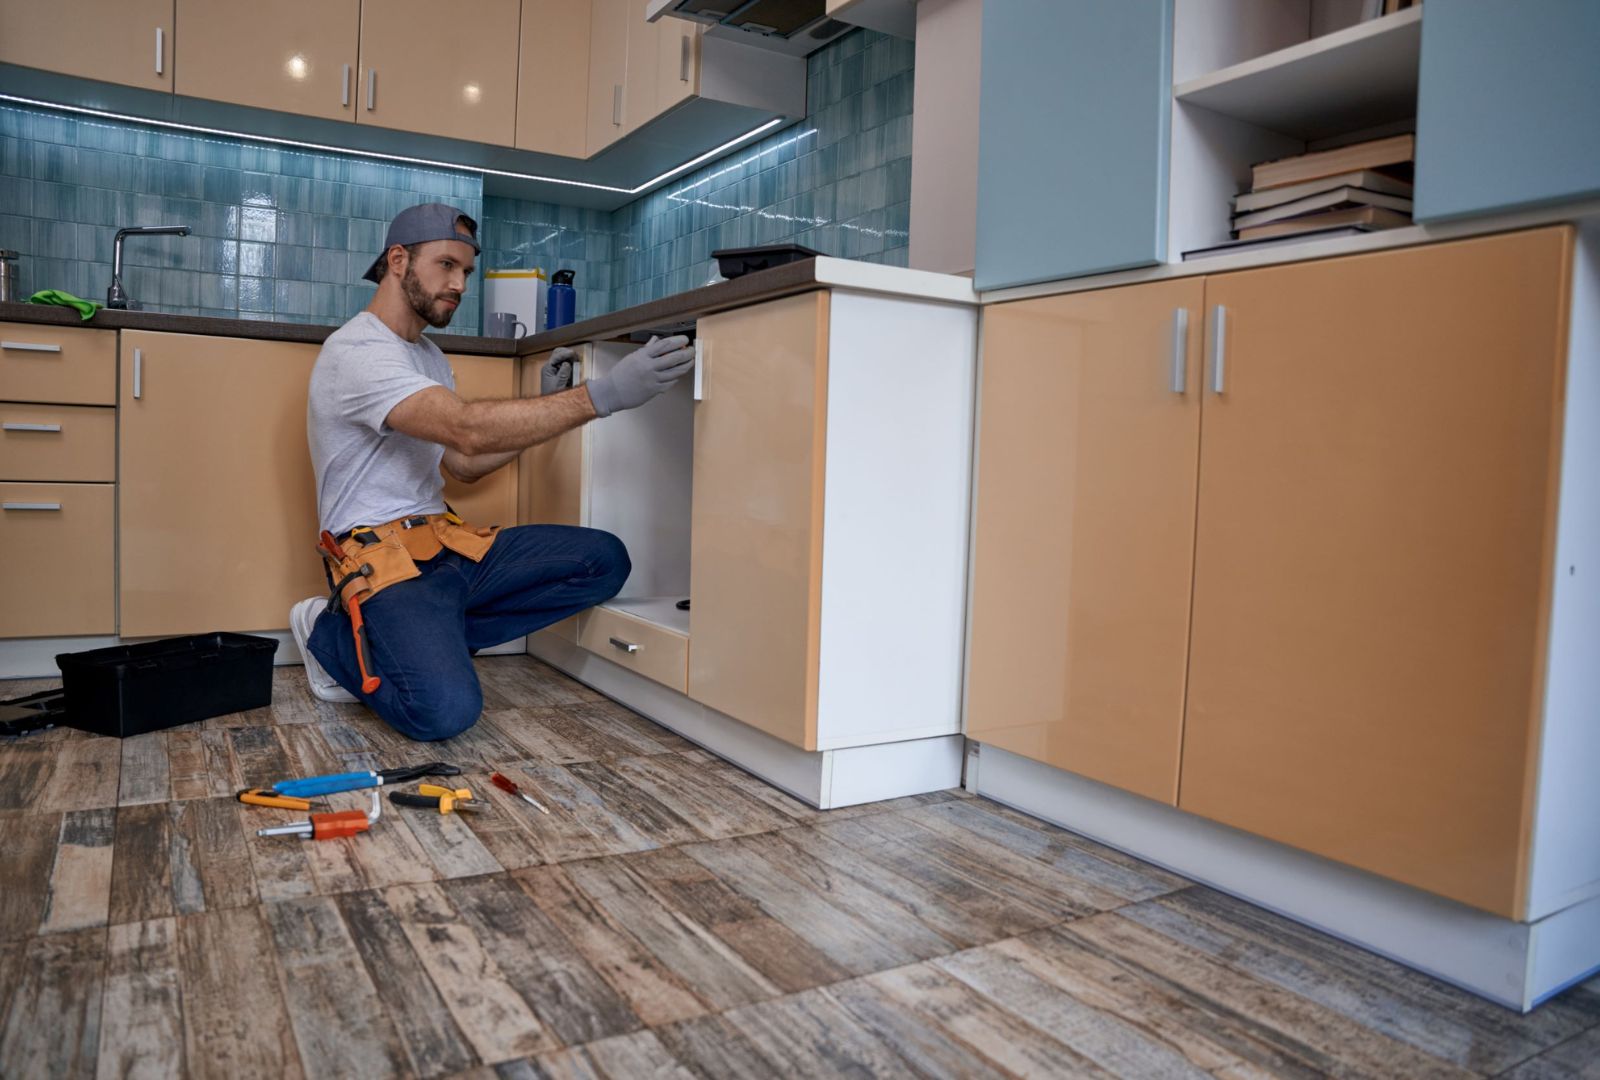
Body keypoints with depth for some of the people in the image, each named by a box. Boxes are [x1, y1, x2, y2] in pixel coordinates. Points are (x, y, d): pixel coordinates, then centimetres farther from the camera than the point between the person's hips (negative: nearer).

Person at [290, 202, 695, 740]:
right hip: (382, 553, -9)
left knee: (604, 560, -9)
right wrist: (603, 394, -34)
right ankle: (335, 640, 0)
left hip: (448, 541, 9)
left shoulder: (428, 355, 18)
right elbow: (469, 431, -28)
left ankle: (422, 640, -6)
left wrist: (544, 404, 6)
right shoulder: (355, 352, -14)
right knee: (446, 709, -32)